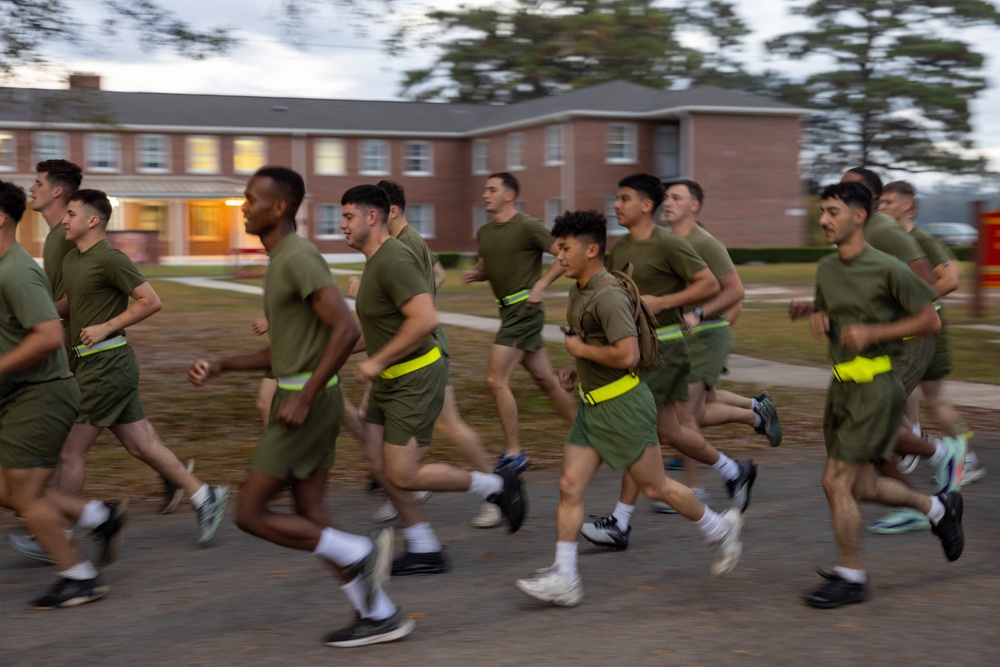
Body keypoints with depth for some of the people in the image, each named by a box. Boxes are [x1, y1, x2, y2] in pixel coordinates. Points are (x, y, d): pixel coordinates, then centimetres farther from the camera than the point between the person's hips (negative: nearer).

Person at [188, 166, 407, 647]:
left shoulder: (299, 257, -15)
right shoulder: (281, 261, 16)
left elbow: (346, 330, -25)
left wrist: (303, 398, -24)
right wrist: (219, 366, 12)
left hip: (307, 401, -10)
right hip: (298, 396, 10)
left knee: (251, 514, -4)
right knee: (309, 518, 10)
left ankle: (359, 553, 1)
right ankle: (380, 615, 14)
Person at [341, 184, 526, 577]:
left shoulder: (394, 260, -20)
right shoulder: (374, 262, 13)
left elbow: (425, 320, -31)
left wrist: (378, 361, -24)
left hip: (415, 379, -10)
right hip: (391, 381, 10)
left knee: (403, 476, -8)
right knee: (383, 469, 9)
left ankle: (496, 485, 8)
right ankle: (424, 550, 18)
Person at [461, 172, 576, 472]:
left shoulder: (527, 227, -12)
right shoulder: (484, 232, 12)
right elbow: (485, 268, 25)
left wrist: (541, 284, -18)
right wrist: (474, 274, 3)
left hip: (524, 309, -8)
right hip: (510, 310, 8)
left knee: (496, 379, -11)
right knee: (545, 379, 15)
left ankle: (513, 453, -3)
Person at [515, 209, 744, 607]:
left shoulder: (608, 296, -21)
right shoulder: (579, 292, 10)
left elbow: (627, 354, -30)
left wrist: (581, 349, -17)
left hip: (622, 406, -9)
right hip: (593, 406, 9)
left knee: (655, 487, 6)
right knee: (570, 487, 1)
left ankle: (720, 531, 29)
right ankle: (564, 580, 4)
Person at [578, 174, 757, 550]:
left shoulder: (668, 244, -12)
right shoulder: (619, 249, 11)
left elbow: (710, 284, -13)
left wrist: (660, 302, -19)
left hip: (663, 346, -8)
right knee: (671, 433, 10)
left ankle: (620, 523, -1)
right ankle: (735, 472, 31)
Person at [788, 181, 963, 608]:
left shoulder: (887, 269, -13)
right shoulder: (825, 268, 8)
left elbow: (930, 321, -7)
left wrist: (872, 333, -16)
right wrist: (816, 315, 0)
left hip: (875, 386, -8)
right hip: (841, 385, 8)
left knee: (836, 480, -11)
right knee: (860, 487, 14)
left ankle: (850, 577, 4)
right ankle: (938, 507, 37)